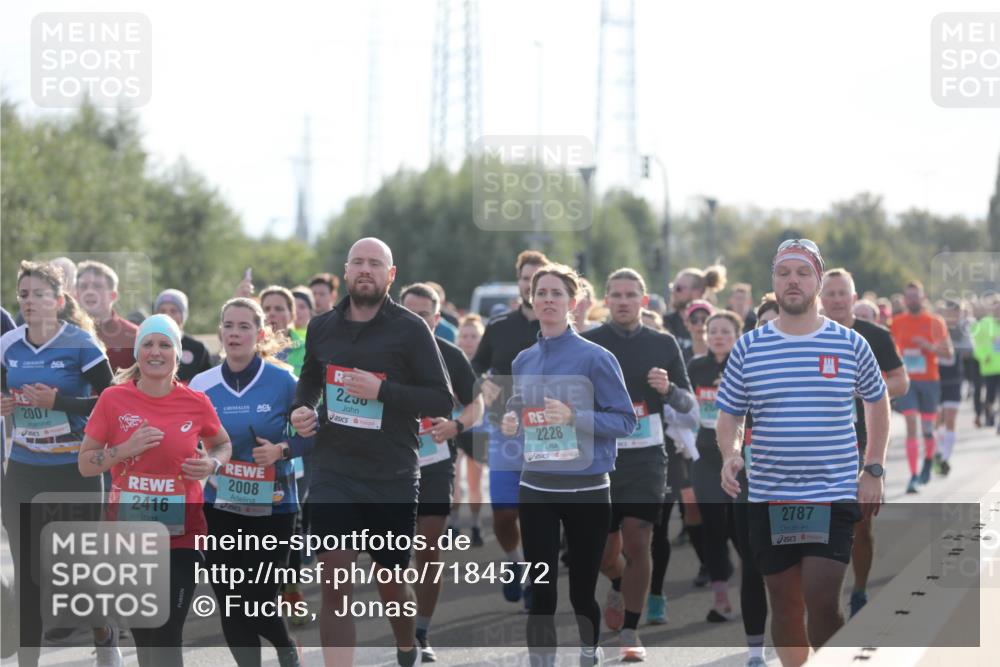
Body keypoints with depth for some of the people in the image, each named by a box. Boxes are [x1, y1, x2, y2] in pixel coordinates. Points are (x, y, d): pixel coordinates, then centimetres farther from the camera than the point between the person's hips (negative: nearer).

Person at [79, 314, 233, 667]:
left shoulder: (196, 403, -3)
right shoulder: (114, 399, -3)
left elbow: (223, 445, 17)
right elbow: (85, 464, 2)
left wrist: (212, 464, -5)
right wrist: (126, 449, -15)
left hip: (181, 535, -1)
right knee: (142, 635, 12)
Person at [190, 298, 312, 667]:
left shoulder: (282, 380, -9)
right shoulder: (202, 384, 0)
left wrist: (282, 450, -18)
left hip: (271, 506, -3)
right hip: (219, 506, 3)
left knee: (259, 599, -2)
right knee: (230, 604, 3)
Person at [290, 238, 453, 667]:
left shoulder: (410, 330, -7)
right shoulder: (322, 327, 5)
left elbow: (442, 401, -9)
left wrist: (382, 391, -20)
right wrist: (302, 409, 3)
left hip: (393, 476, -2)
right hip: (333, 471, 2)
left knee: (391, 581, 14)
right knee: (335, 580, -11)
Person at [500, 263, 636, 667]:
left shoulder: (595, 358, -9)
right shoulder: (524, 361, 7)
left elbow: (626, 420, -10)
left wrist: (575, 417, -24)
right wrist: (511, 424, -4)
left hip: (587, 491, -3)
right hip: (536, 489, 3)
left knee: (582, 591, 7)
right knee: (540, 592, 0)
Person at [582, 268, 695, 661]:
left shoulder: (663, 345, 5)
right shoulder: (586, 344, 2)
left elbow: (688, 404, 8)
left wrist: (669, 389, -12)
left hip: (646, 458, 0)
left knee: (637, 544, -9)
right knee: (605, 553, 5)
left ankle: (630, 633, 0)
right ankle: (619, 586, 40)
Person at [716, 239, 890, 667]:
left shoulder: (850, 344, 1)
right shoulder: (747, 347, 3)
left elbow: (877, 403, 15)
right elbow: (728, 416, 10)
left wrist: (874, 471, 7)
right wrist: (729, 455, -12)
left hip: (834, 497, -2)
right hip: (768, 498, 2)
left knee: (822, 603, -14)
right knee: (785, 605, 9)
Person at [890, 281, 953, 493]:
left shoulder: (935, 322, -1)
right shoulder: (896, 322, 3)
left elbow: (948, 353, -3)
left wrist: (929, 347, -20)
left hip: (929, 381, 0)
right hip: (906, 381, 0)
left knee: (927, 428, 7)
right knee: (911, 426, -12)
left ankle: (928, 462, 37)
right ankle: (913, 476, -15)